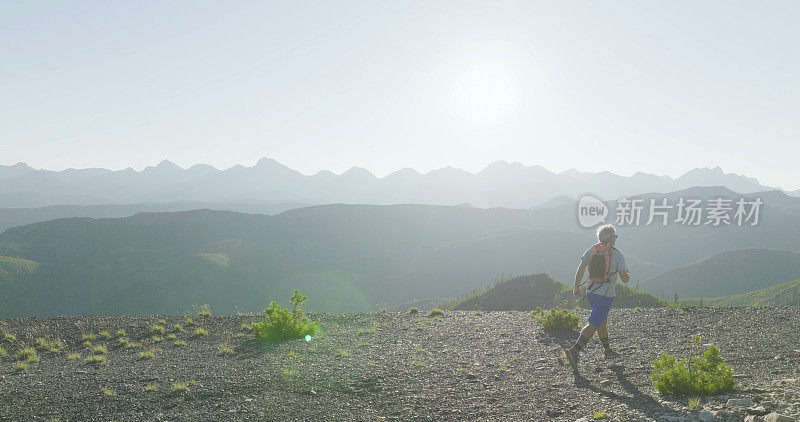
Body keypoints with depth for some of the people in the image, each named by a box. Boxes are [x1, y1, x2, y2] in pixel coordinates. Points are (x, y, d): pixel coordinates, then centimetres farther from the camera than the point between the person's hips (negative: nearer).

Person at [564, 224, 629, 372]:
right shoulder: (617, 255, -8)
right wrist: (627, 274, 15)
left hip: (591, 292, 6)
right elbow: (624, 279, -8)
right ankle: (574, 350, -21)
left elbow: (581, 268, -3)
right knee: (593, 325, -8)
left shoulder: (592, 250, 3)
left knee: (603, 321, 22)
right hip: (606, 294, -6)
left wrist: (576, 287, 2)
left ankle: (608, 350, 37)